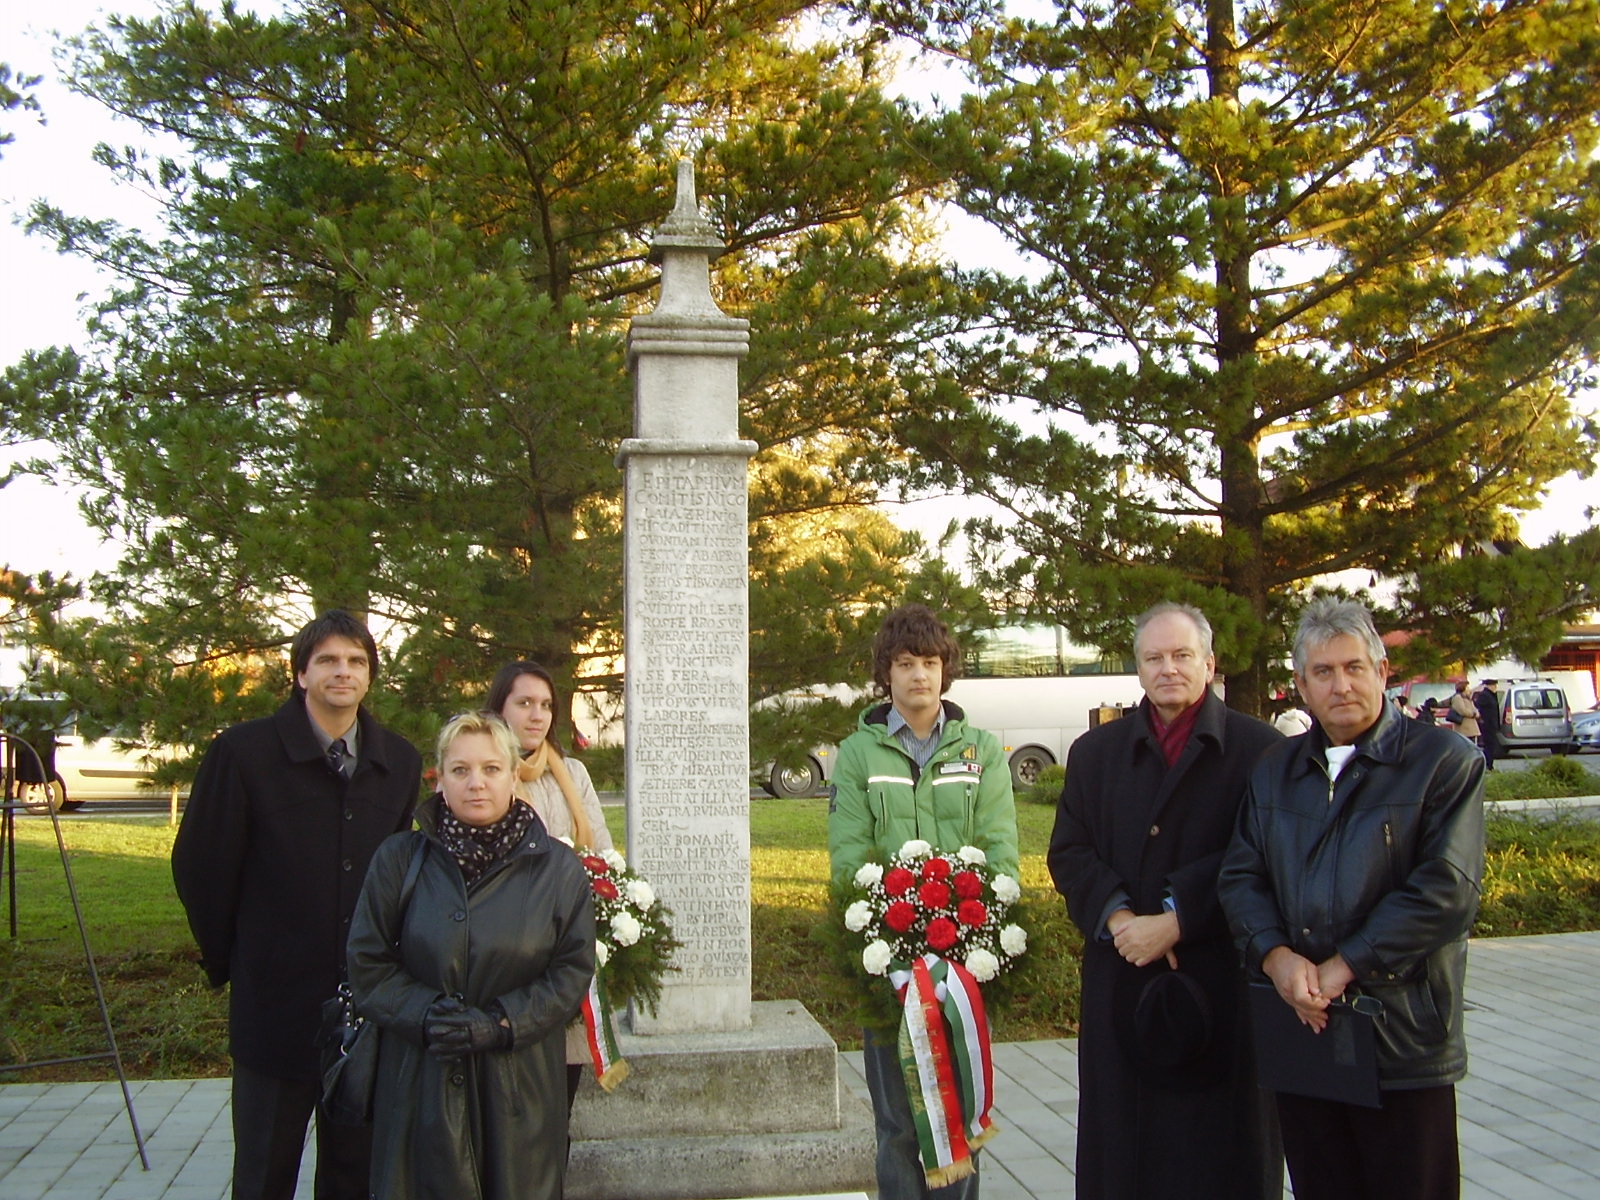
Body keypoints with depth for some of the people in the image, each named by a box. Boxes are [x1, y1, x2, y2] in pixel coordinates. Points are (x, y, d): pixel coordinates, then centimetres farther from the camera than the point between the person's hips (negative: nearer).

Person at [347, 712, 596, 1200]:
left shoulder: (558, 869, 1)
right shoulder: (399, 859, 2)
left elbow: (572, 972, -1)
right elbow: (368, 964, 0)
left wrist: (500, 1024, -14)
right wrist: (425, 1015, -15)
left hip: (520, 1085, 0)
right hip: (419, 1082, 0)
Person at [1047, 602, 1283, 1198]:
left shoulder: (1257, 747, -1)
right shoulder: (1096, 751, 12)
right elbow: (1068, 852, 5)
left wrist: (1177, 920, -15)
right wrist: (1116, 916, -11)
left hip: (1221, 979, -3)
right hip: (1121, 985, 3)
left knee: (1222, 1152, 4)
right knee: (1121, 1148, 7)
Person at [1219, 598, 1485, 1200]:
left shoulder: (1445, 761, -4)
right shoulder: (1273, 771, 13)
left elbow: (1446, 890, -13)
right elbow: (1240, 875, 8)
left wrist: (1343, 968, -16)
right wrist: (1276, 956, -12)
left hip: (1402, 1037, -4)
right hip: (1299, 1028, 4)